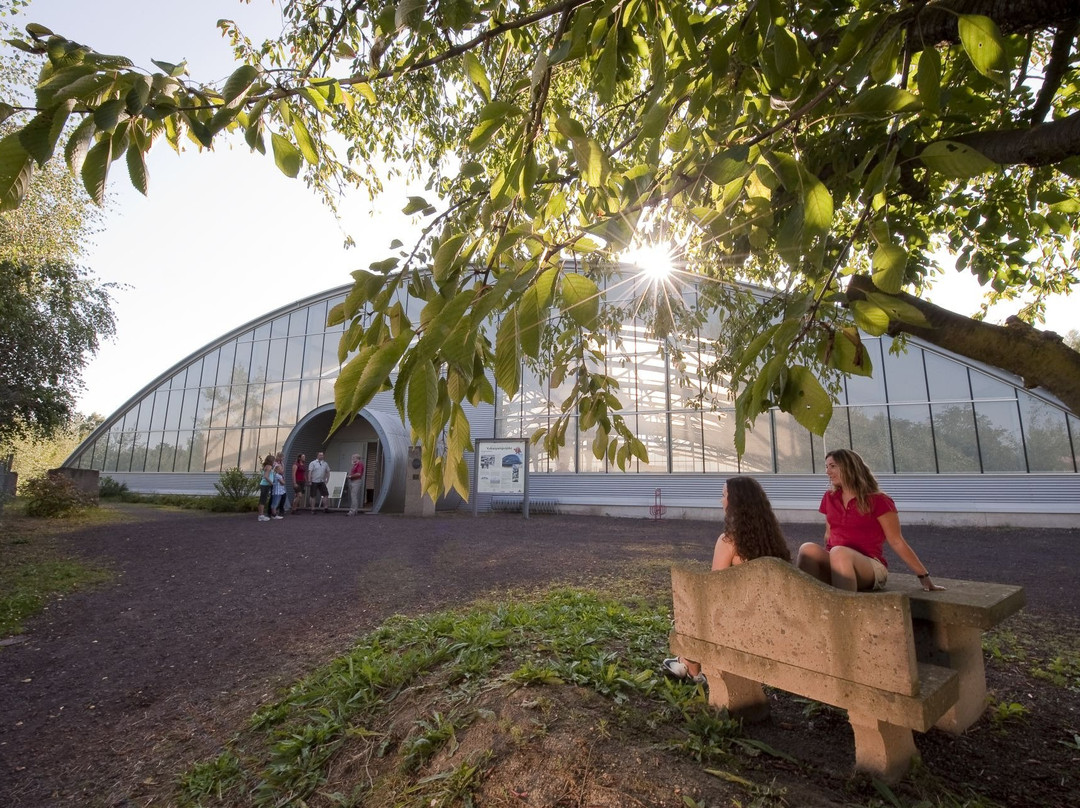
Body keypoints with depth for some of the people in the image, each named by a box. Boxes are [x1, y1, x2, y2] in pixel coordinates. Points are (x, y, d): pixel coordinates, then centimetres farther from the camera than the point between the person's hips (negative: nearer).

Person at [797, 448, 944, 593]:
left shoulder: (878, 501, -2)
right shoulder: (829, 498, 13)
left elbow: (897, 542, 0)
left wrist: (924, 577, -1)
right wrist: (823, 560, 12)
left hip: (870, 566, -3)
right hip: (833, 565, 4)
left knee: (839, 552, -39)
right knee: (808, 549, -31)